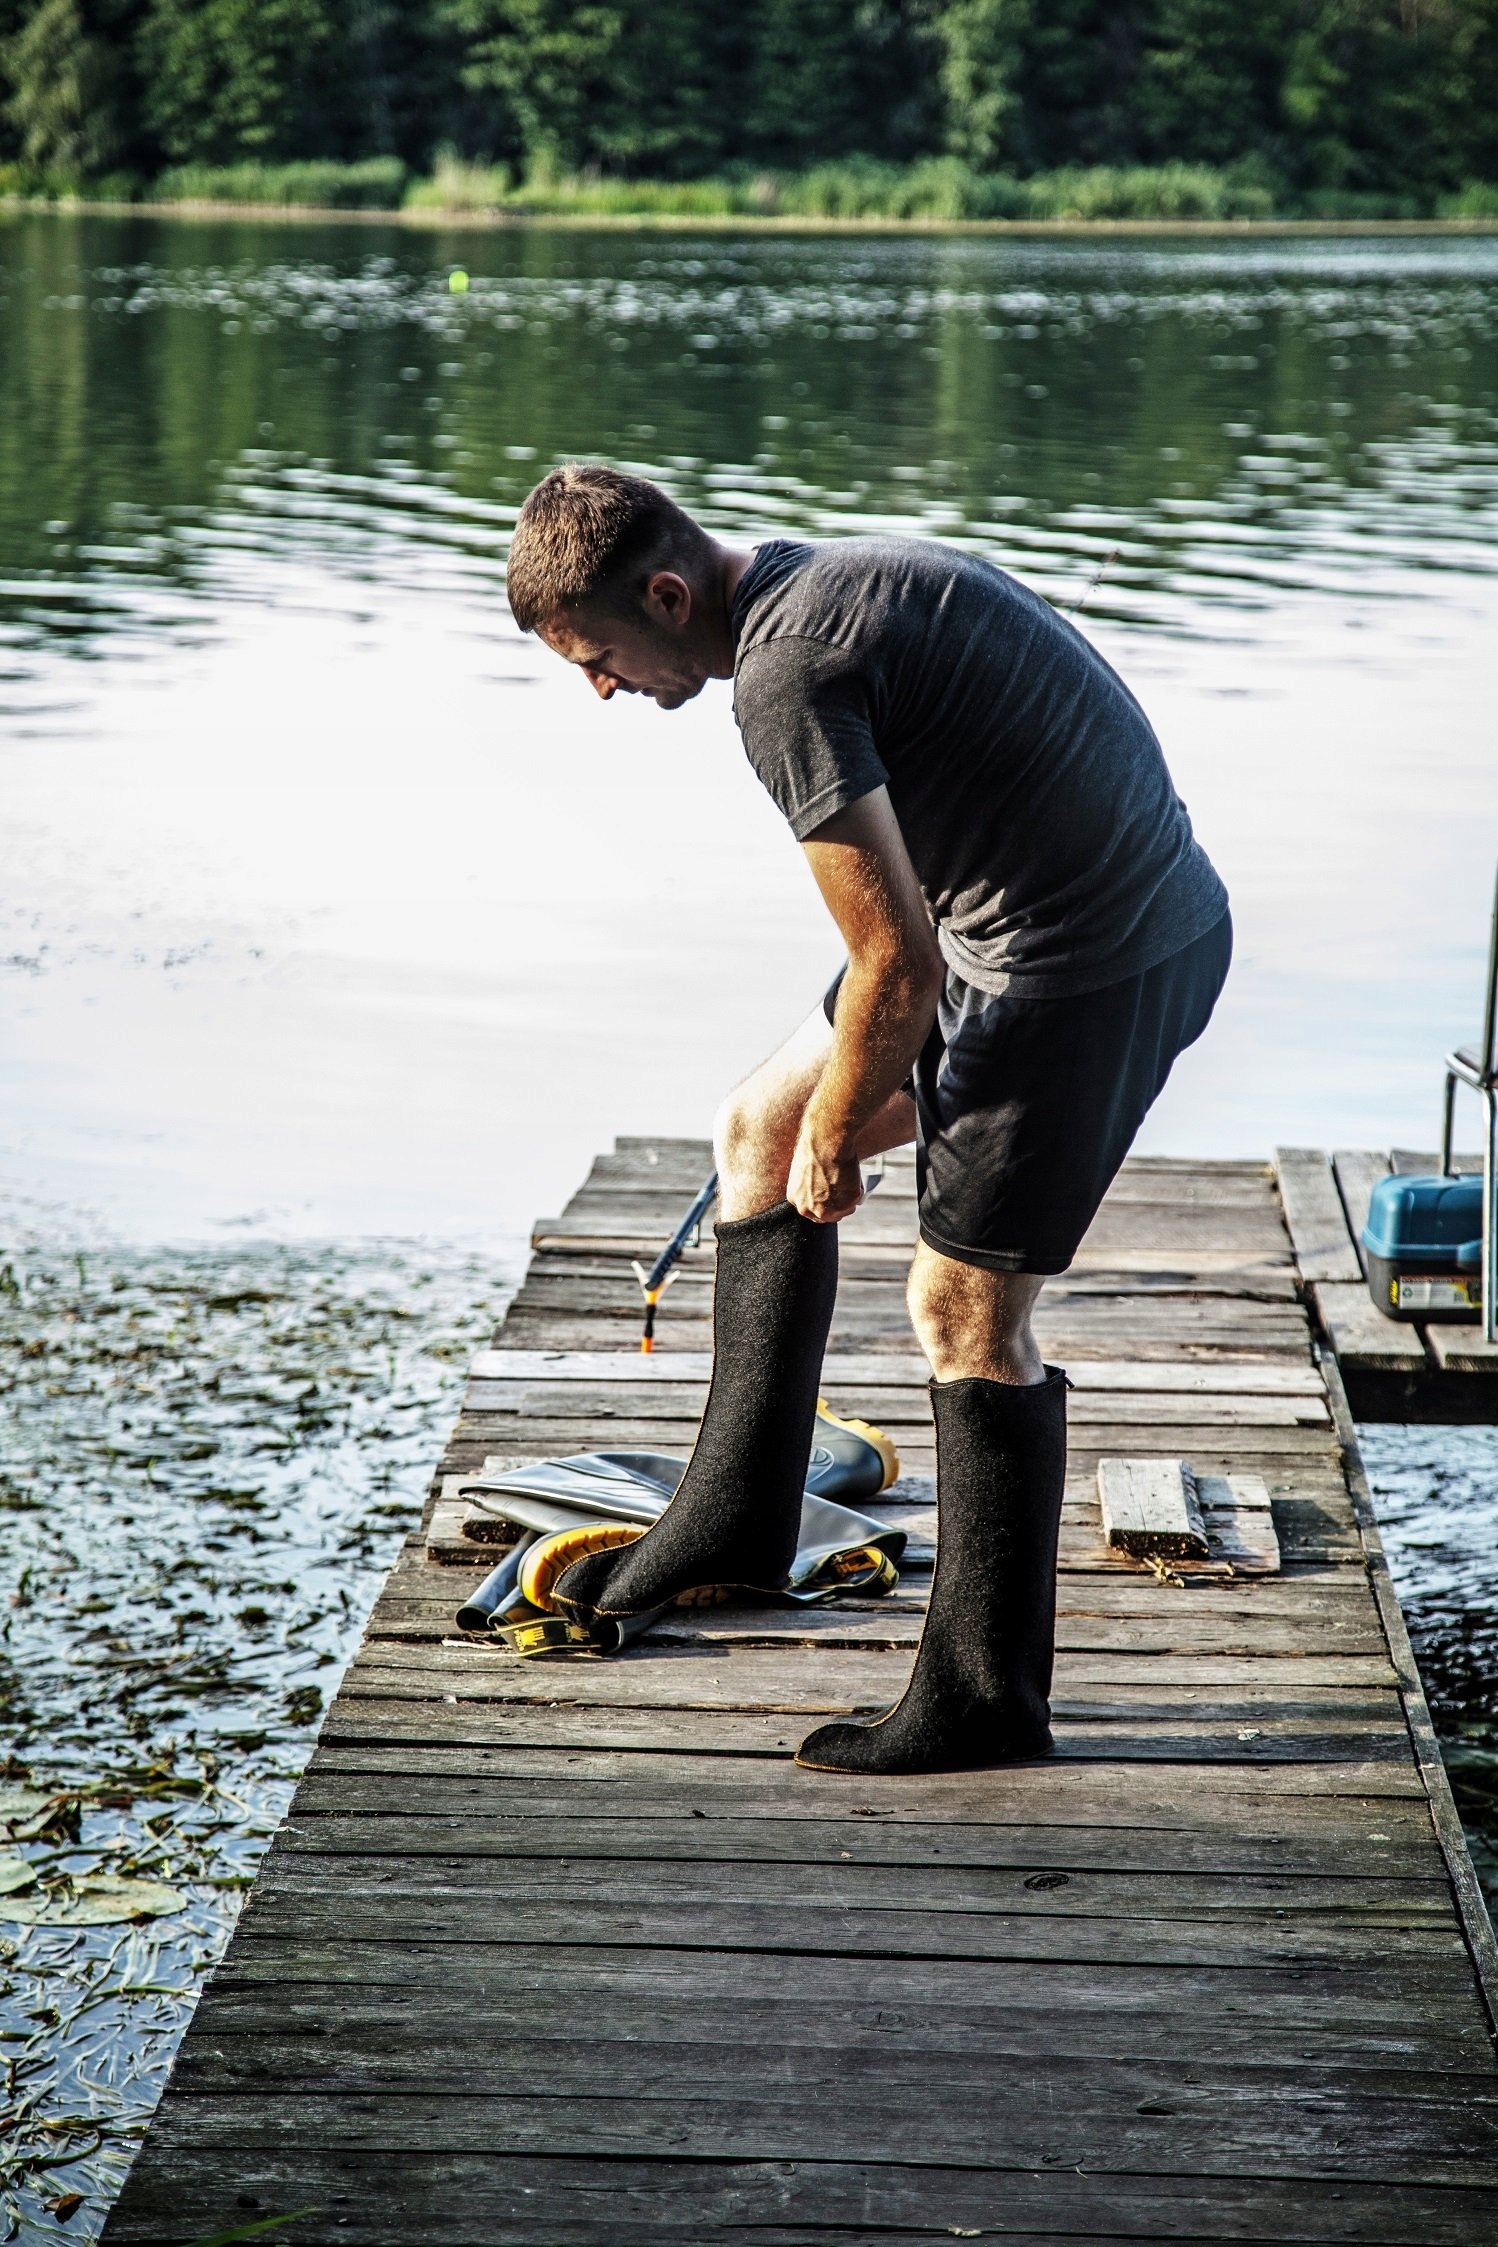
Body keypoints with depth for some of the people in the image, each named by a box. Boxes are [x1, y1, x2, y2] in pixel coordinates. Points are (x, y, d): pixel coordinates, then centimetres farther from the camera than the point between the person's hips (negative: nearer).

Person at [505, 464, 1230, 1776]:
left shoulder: (785, 678, -22)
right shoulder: (829, 583, 10)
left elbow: (898, 966, -23)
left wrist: (836, 1140, -6)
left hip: (1095, 964, -10)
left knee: (964, 1308, -2)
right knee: (759, 1130, 17)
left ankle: (988, 1699, 11)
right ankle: (737, 1518, 25)